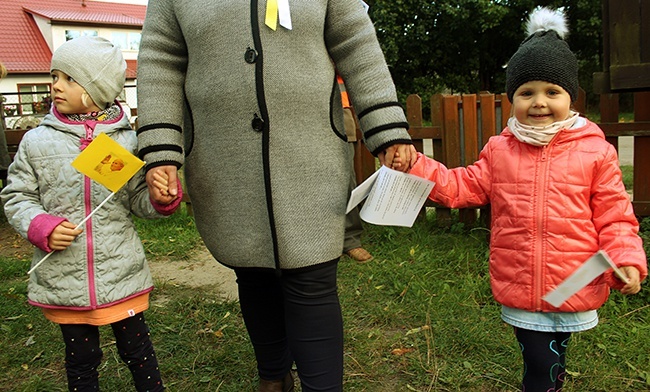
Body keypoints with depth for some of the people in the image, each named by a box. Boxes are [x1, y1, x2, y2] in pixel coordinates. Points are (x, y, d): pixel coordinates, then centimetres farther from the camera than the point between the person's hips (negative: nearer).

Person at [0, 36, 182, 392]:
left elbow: (139, 199, 3)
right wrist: (42, 227, -12)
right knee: (80, 359, 18)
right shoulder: (36, 142, -1)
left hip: (121, 273, -1)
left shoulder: (126, 140, -4)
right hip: (63, 280, 1)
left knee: (137, 351, 14)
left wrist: (161, 198, -19)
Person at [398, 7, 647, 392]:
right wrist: (416, 166, -9)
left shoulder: (595, 152, -4)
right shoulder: (499, 151, 0)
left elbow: (614, 217, -1)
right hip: (519, 290, 1)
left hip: (573, 289, 0)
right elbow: (462, 187, 1)